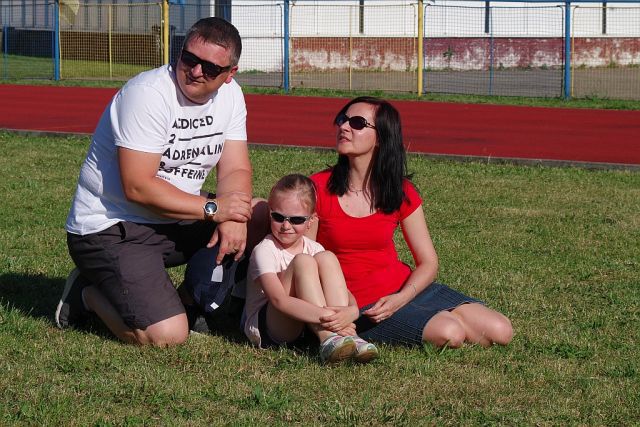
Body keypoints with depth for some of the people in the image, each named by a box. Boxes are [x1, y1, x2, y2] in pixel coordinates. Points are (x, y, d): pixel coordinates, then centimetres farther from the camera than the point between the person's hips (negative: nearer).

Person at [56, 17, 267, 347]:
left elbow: (235, 170, 0)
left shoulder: (230, 94, 2)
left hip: (176, 220, 8)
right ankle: (90, 293, 5)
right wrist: (212, 208, -24)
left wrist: (232, 219, -21)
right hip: (110, 229, -8)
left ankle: (202, 296, 8)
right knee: (167, 335, -24)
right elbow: (138, 187, -25)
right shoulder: (148, 94, -22)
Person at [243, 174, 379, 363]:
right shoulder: (265, 251, -13)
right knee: (302, 262, -24)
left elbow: (343, 291, -2)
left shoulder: (313, 248, 7)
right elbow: (279, 300, -28)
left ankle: (347, 338, -27)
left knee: (326, 258, -13)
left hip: (303, 325, 6)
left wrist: (352, 310, -27)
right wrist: (324, 317, -39)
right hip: (264, 328, -5)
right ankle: (328, 339, -38)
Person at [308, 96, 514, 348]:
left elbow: (428, 263, 1)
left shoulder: (401, 192, 0)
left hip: (403, 288, 4)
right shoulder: (318, 189, -8)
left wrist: (400, 299, -19)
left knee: (500, 332, -11)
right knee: (447, 333, -29)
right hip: (358, 305, -4)